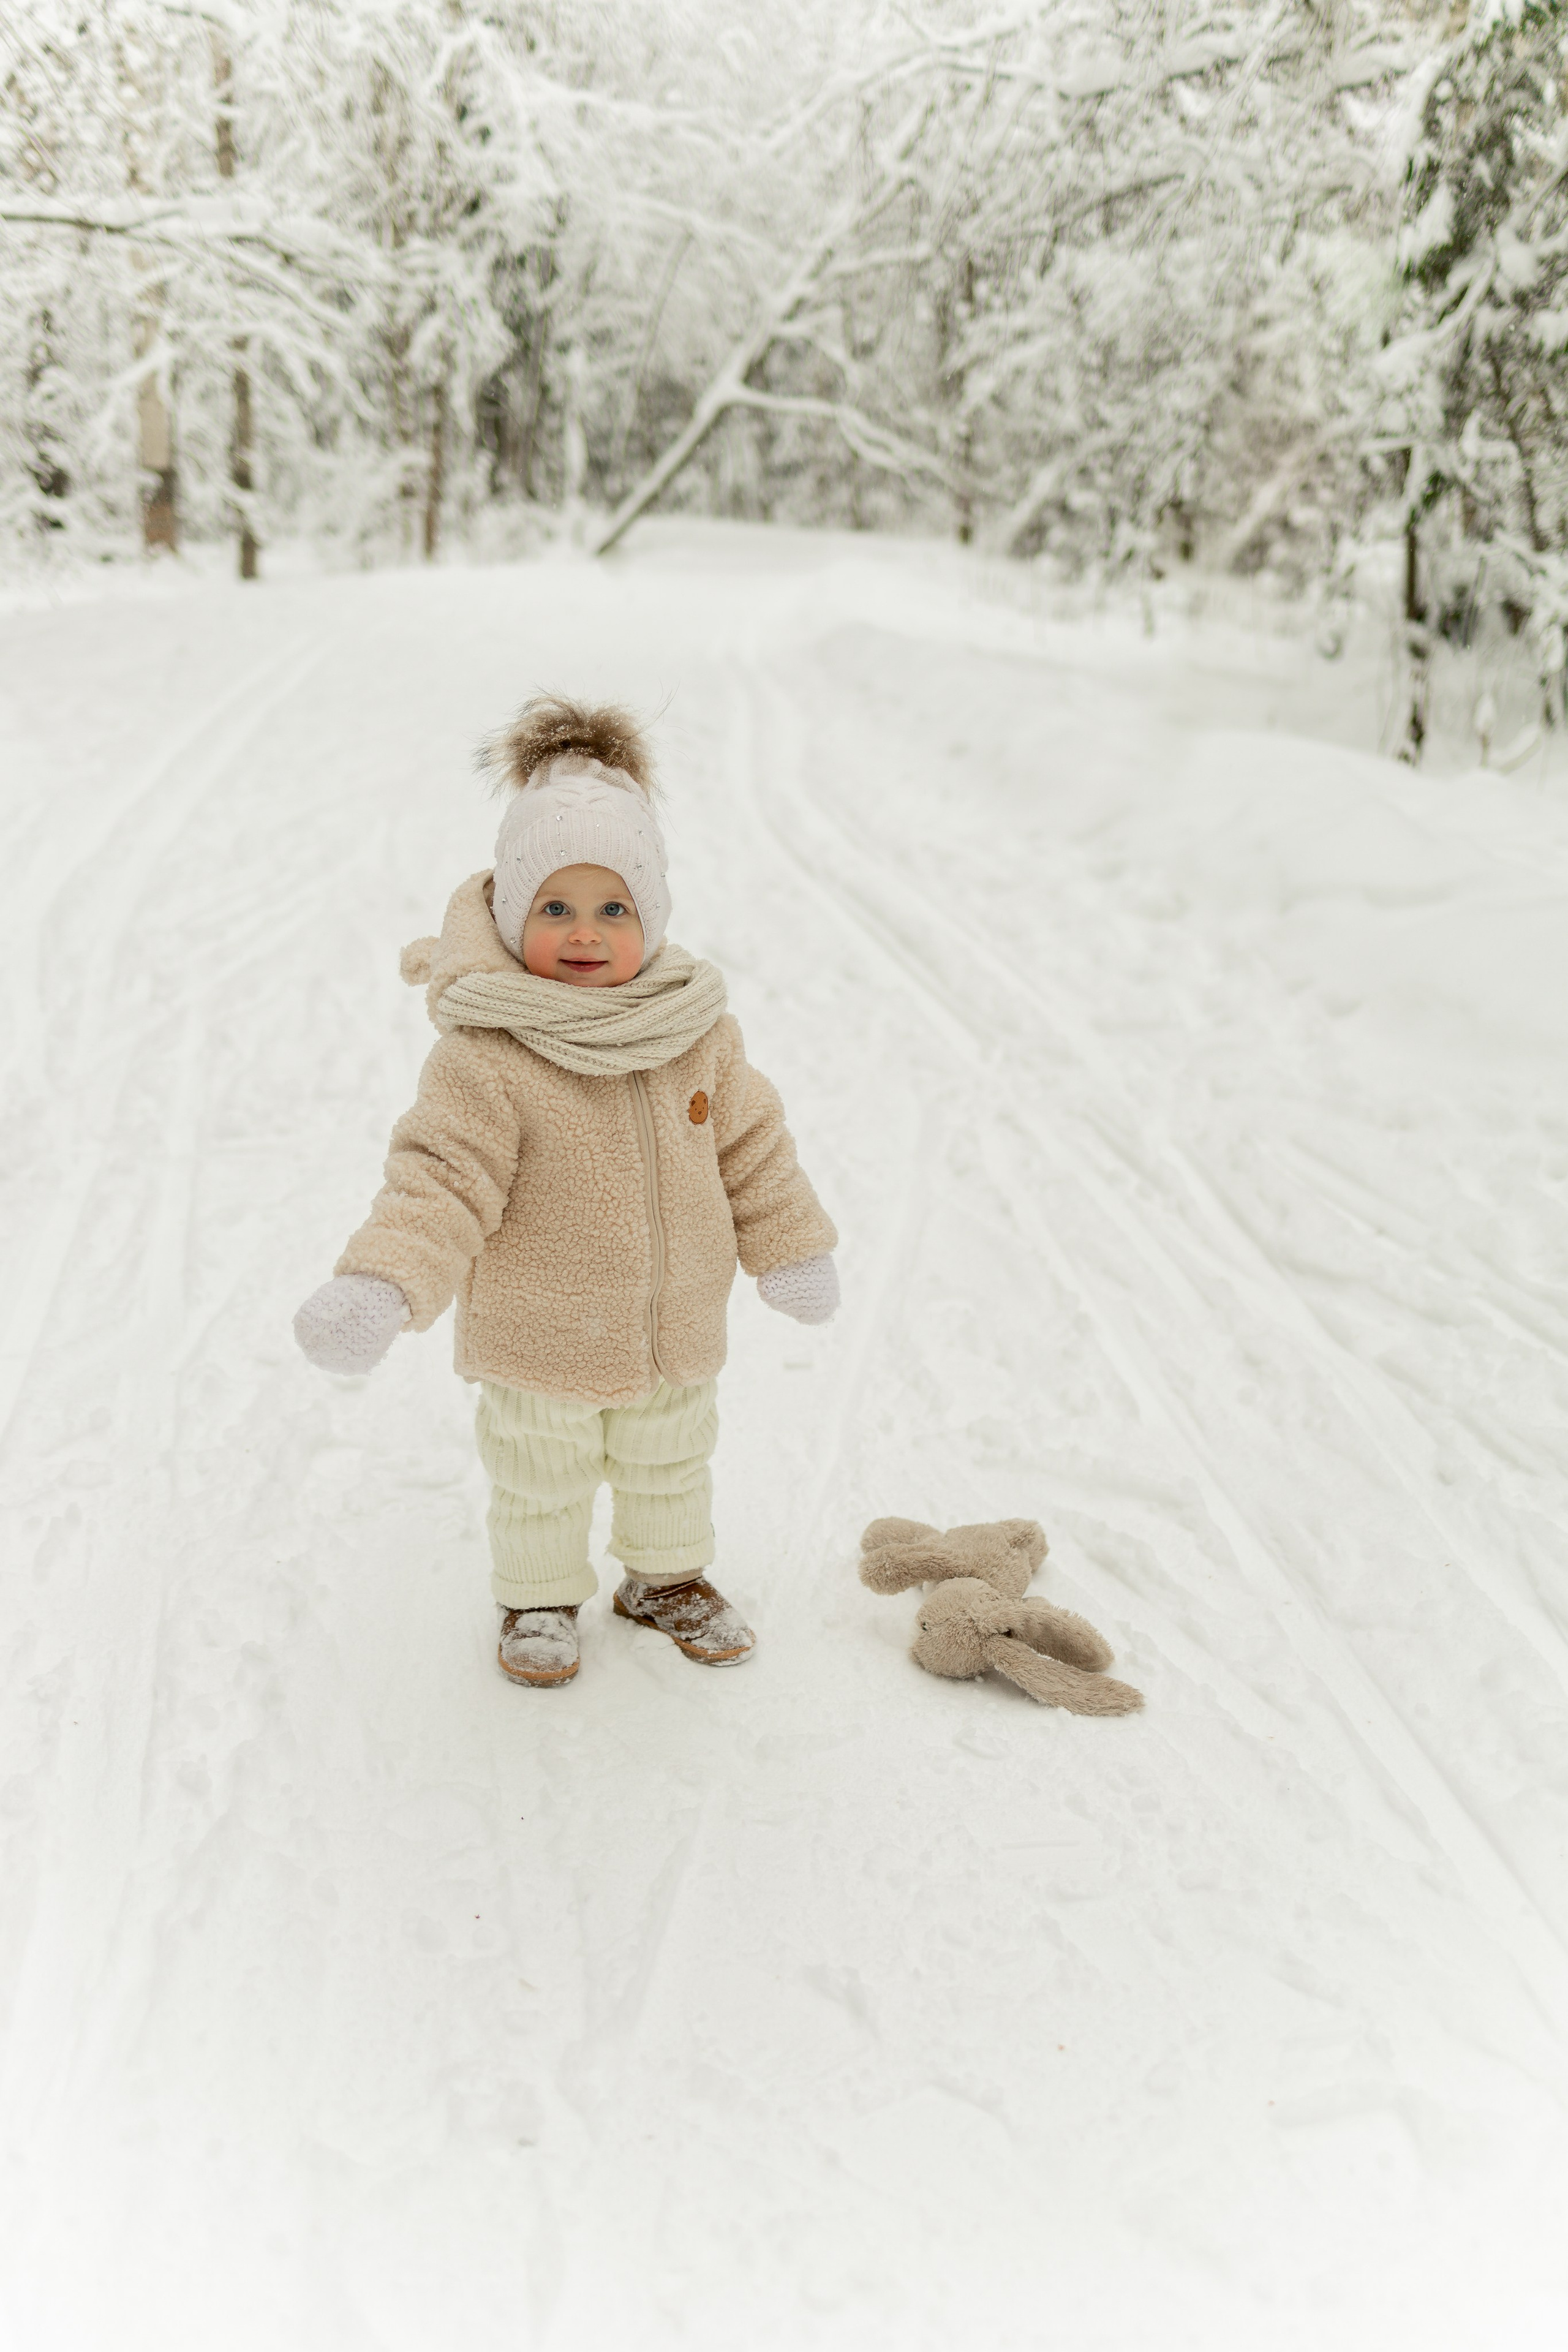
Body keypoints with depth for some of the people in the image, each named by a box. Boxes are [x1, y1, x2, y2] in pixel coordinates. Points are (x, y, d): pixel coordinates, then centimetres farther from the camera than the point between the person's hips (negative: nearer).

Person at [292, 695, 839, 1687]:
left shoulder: (698, 1031, -8)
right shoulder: (486, 1055, -24)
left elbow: (750, 1143, 4)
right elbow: (442, 1179, -26)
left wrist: (792, 1250, 11)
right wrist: (377, 1290, -39)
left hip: (677, 1332, 4)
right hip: (539, 1344, -4)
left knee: (672, 1465, 25)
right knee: (541, 1485, 18)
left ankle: (671, 1577, 50)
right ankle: (541, 1601, 43)